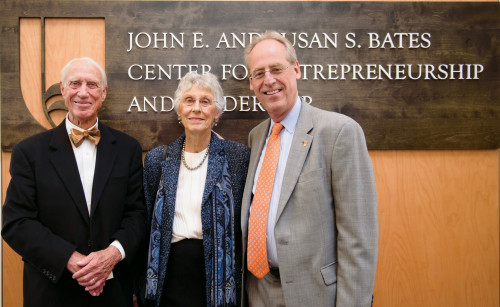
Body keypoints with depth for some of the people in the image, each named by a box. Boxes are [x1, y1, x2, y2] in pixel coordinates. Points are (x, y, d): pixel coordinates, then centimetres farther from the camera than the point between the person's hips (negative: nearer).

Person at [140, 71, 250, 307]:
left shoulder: (238, 156, -4)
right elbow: (146, 221, 9)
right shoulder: (157, 159, 4)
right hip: (169, 276, 2)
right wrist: (139, 287, 8)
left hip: (218, 276, -2)